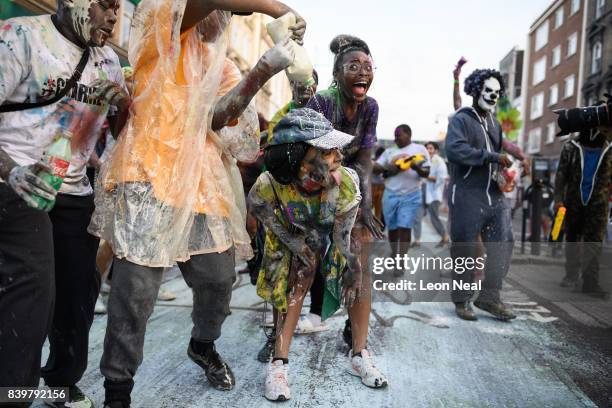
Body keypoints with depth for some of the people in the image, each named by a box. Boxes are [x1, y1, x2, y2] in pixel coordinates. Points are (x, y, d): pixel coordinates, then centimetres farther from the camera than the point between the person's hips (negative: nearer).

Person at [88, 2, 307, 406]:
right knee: (136, 290, -3)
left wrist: (263, 72, -16)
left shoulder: (224, 68, 18)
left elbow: (218, 116, -3)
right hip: (150, 177, -6)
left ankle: (203, 345, 40)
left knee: (219, 278, 10)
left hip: (203, 187, 6)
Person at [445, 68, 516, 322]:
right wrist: (493, 157, -24)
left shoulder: (495, 124, 20)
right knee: (466, 251, 1)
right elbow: (454, 150, -23)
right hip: (467, 196, -7)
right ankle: (462, 301, 15)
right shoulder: (461, 119, -5)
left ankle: (489, 297, 14)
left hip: (494, 196, 7)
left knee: (503, 244, 2)